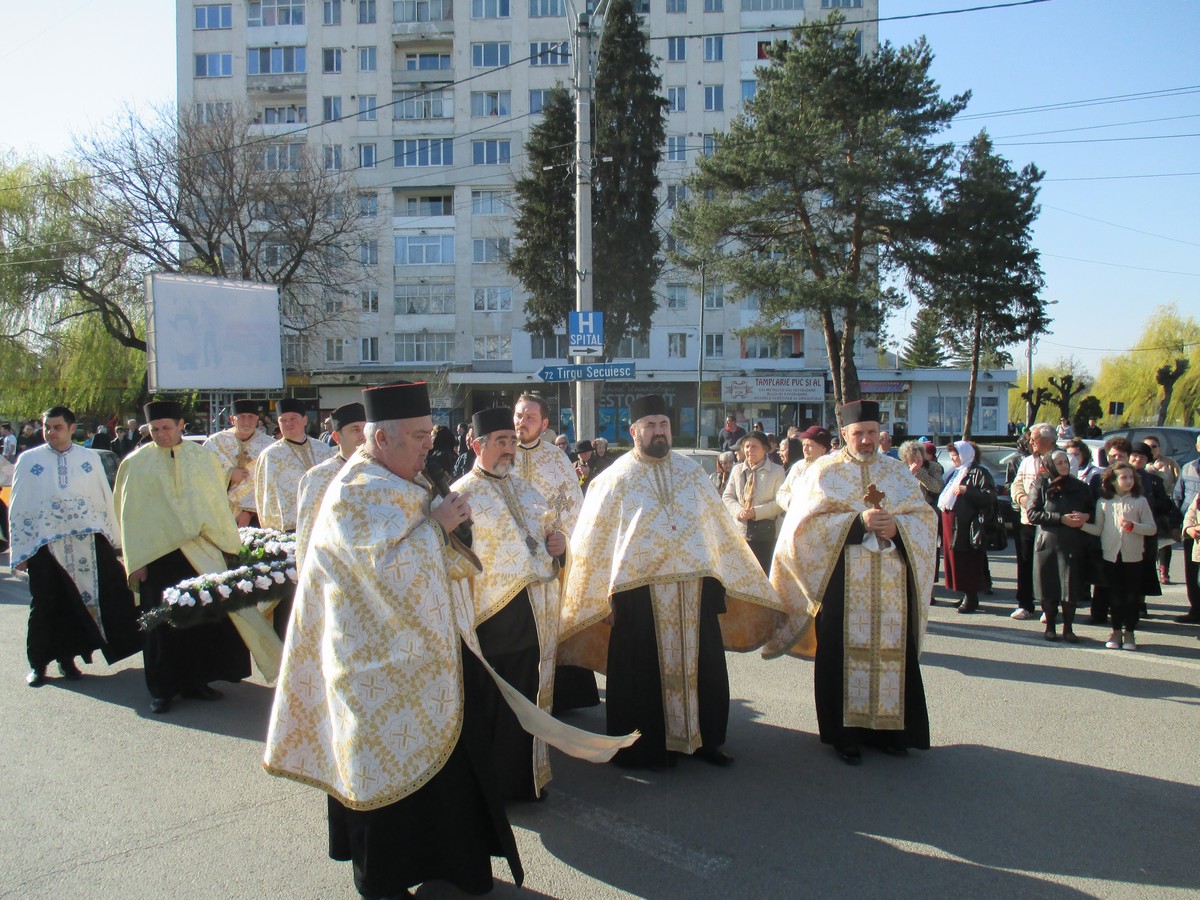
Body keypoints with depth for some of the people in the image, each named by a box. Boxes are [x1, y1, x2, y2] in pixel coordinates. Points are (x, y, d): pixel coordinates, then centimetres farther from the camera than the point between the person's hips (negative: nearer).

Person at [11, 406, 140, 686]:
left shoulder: (90, 458, 7)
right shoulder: (28, 460, 5)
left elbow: (105, 498, 10)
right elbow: (18, 507, 5)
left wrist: (113, 538, 8)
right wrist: (19, 552, 2)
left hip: (88, 540, 1)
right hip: (44, 543, -1)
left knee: (75, 603, 2)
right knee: (44, 607, 5)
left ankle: (66, 656, 18)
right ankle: (38, 663, 20)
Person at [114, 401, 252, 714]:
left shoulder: (204, 458, 6)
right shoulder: (136, 463, 0)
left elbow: (218, 503, 10)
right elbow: (129, 513, 1)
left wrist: (228, 544, 7)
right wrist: (135, 560, -3)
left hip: (202, 552, 2)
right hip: (157, 555, -2)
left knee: (204, 617, 4)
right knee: (162, 623, 5)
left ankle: (196, 680, 19)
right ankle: (162, 689, 17)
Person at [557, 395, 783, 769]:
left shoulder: (691, 472, 9)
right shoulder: (616, 479, 0)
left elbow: (720, 528, 14)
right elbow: (592, 542, 0)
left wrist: (724, 581, 12)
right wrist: (603, 597, -2)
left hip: (694, 589, 3)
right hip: (641, 592, -3)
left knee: (701, 666, 10)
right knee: (644, 673, 5)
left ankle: (704, 739, 27)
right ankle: (644, 747, 21)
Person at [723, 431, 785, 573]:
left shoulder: (776, 470, 0)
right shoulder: (737, 469, 12)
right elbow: (727, 497, 11)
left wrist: (757, 512, -17)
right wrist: (738, 510, -9)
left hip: (764, 530, -3)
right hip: (740, 529, 3)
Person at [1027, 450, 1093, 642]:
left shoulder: (1081, 487, 14)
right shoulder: (1042, 486, 5)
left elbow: (1094, 510, 18)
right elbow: (1032, 514, -4)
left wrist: (1086, 516, -5)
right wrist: (1061, 518, -12)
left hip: (1074, 545, 2)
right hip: (1048, 544, -1)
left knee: (1072, 589, -3)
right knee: (1048, 587, 1)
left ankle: (1068, 628, 11)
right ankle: (1050, 626, 17)